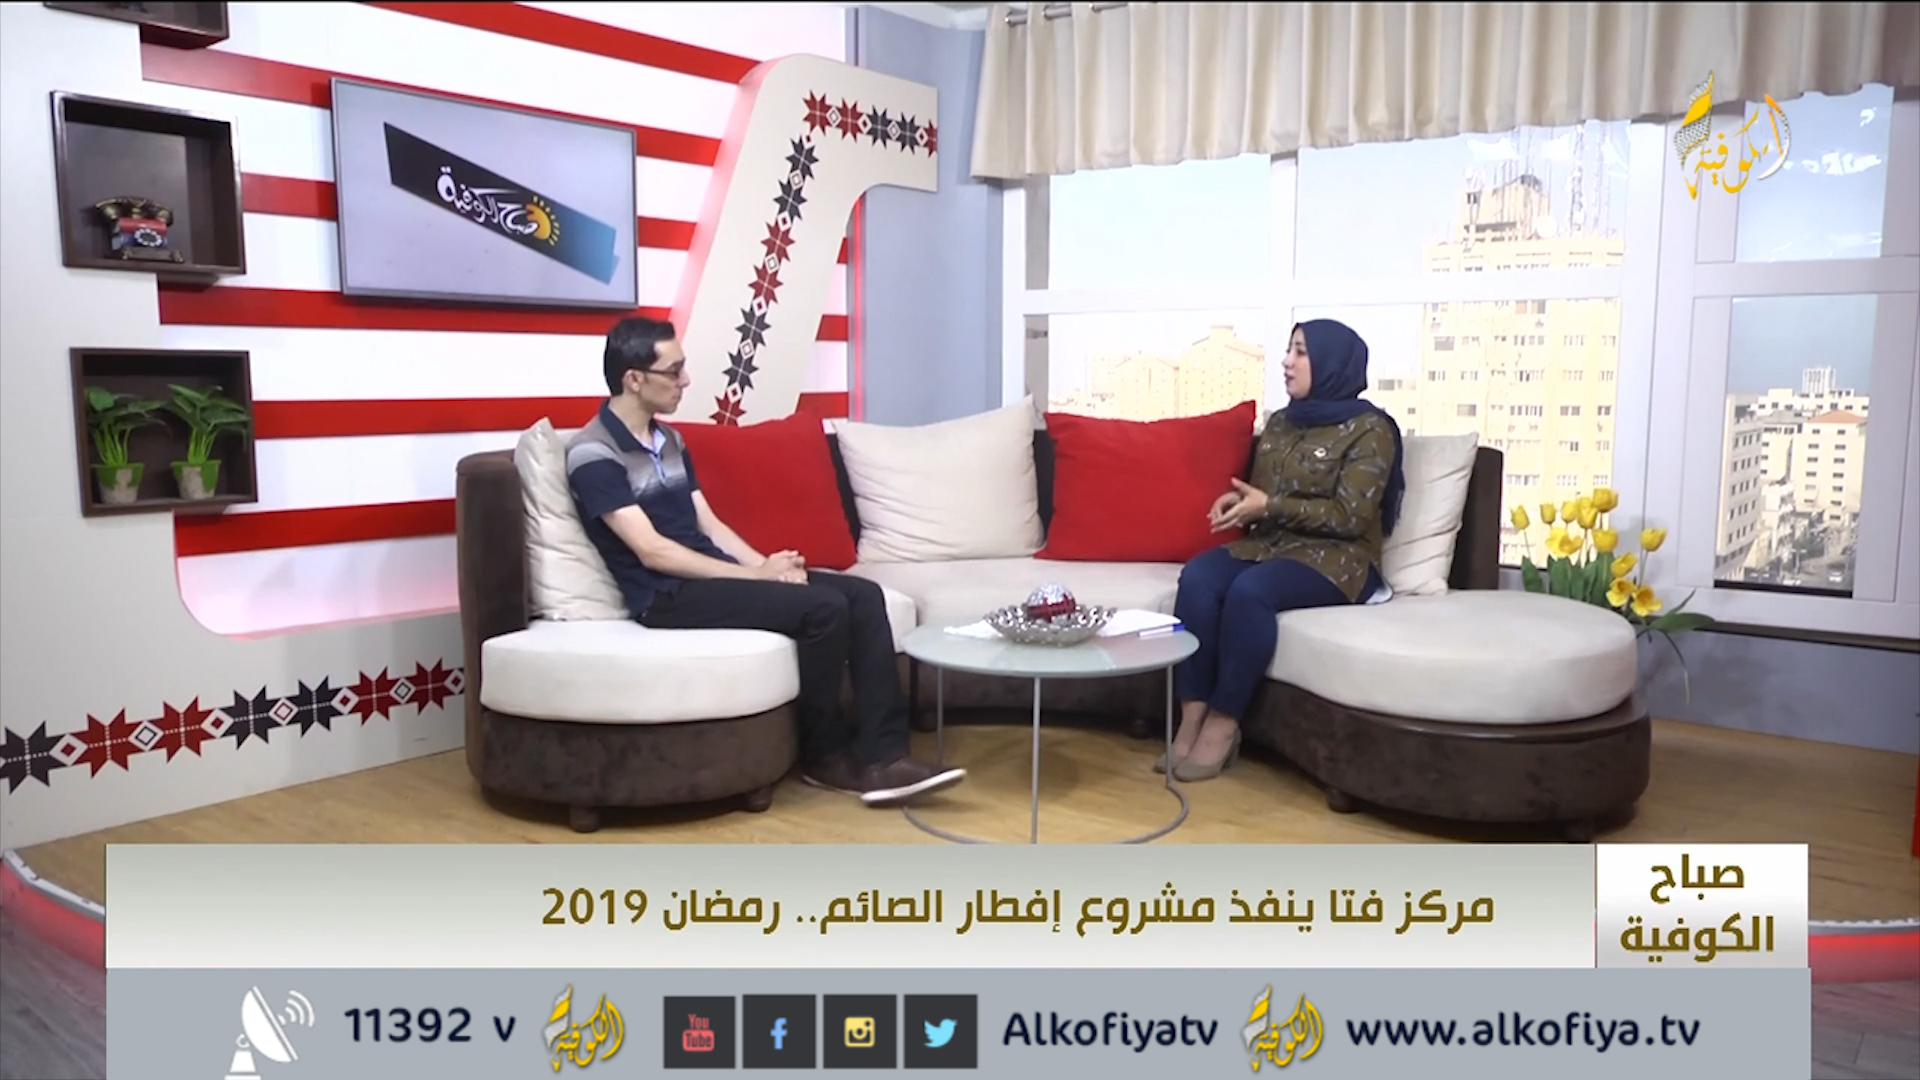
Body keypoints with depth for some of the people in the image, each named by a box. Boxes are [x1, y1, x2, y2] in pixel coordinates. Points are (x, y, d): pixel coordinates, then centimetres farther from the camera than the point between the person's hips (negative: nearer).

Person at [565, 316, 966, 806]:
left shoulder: (669, 441, 17)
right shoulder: (593, 454, -10)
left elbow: (709, 526, 15)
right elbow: (652, 551, -17)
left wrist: (766, 565, -5)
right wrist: (754, 575, -17)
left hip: (716, 574, 9)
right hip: (669, 596, -8)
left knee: (863, 595, -9)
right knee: (823, 608, -25)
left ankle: (881, 758, -14)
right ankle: (824, 754, -4)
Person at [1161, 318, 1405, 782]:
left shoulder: (1368, 428, -5)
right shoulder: (1279, 423, 16)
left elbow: (1349, 516, -13)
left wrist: (1268, 506, -16)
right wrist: (1237, 501, -1)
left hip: (1335, 558, -6)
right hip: (1270, 544, 6)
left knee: (1249, 591, -35)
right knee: (1197, 576, -26)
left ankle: (1223, 724, -22)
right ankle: (1192, 717, -26)